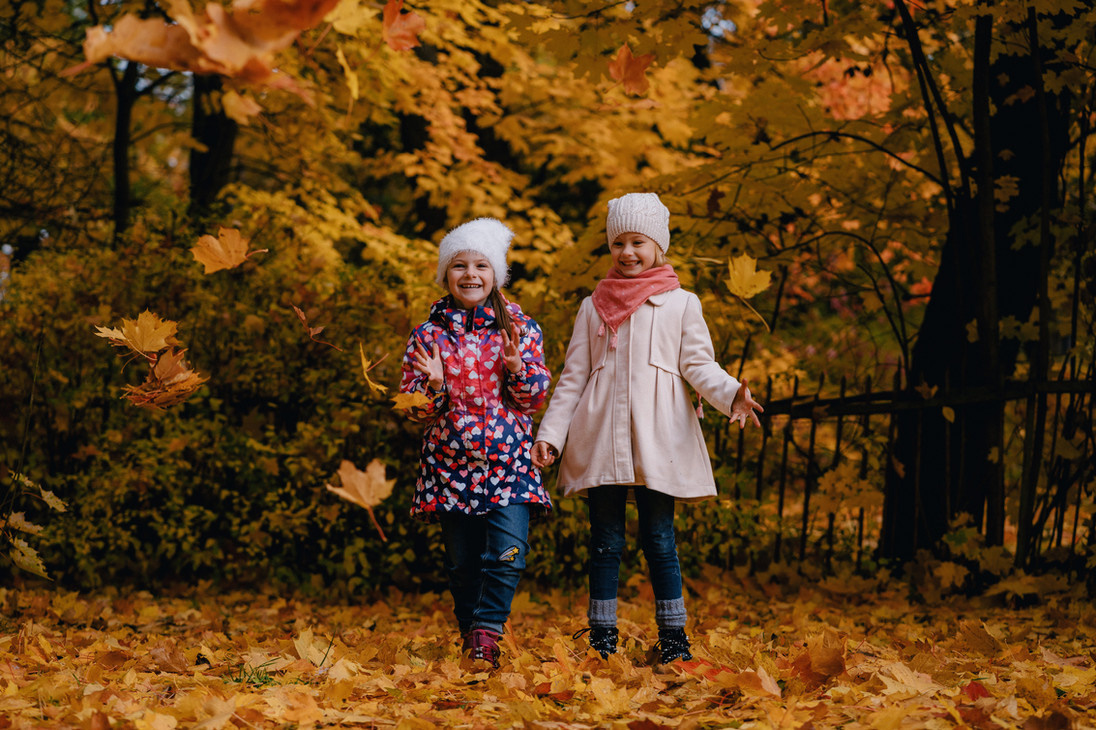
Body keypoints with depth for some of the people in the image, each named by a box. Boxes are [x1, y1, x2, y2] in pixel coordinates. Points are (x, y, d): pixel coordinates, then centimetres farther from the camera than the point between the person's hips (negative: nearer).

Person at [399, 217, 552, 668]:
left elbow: (536, 399, 3)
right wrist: (434, 386, -16)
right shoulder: (428, 335, 4)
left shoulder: (520, 329, 4)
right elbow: (414, 408, 4)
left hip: (508, 462, -1)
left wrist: (517, 368, -16)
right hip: (451, 465, 1)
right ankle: (471, 642, 22)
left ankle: (487, 630, -1)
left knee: (508, 554, -17)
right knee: (462, 564, 7)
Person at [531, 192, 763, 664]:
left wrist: (731, 395, -19)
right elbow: (573, 376, 14)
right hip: (601, 438, 2)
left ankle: (673, 638, 7)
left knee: (659, 536, -1)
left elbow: (698, 364, 2)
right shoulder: (594, 306, 13)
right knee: (605, 538, 3)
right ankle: (602, 640, 8)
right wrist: (549, 432, 8)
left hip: (658, 438, -2)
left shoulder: (681, 304, 8)